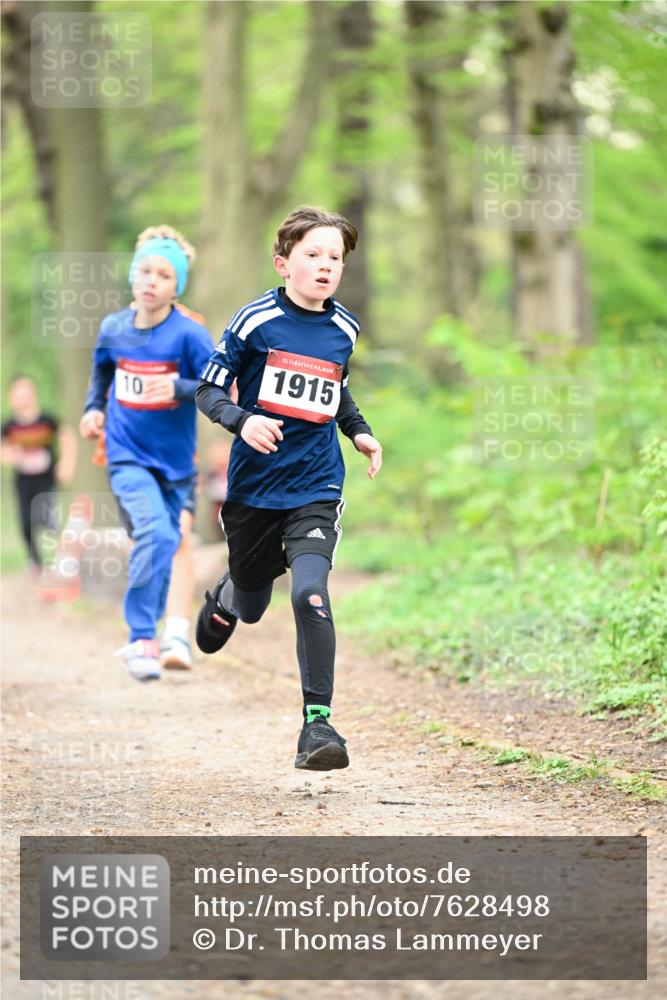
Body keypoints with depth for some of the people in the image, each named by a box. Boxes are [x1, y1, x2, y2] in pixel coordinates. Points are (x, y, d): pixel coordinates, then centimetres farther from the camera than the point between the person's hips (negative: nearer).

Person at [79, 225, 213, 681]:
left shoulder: (189, 335, -14)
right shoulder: (114, 328, -2)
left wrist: (179, 388, -33)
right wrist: (95, 407, 8)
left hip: (174, 460, 0)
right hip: (128, 454, 0)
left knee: (162, 542, 12)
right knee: (155, 531, -22)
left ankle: (146, 635, 34)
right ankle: (142, 640, -18)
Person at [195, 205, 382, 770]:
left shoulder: (344, 329, 4)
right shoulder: (256, 320, -8)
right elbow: (210, 390, -4)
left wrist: (359, 431, 10)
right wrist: (241, 421, -23)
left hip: (315, 488, 1)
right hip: (253, 485, -1)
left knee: (310, 593, -22)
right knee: (251, 605, 16)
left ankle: (317, 723, -16)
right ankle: (222, 601, 56)